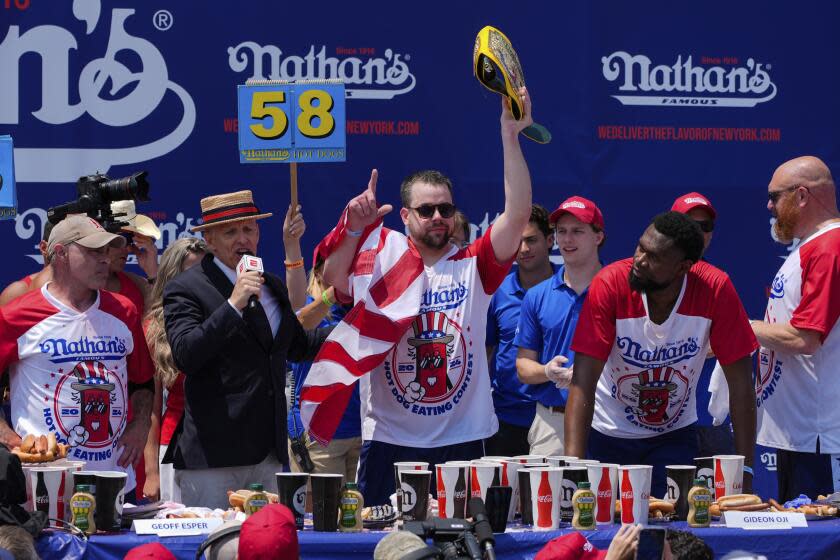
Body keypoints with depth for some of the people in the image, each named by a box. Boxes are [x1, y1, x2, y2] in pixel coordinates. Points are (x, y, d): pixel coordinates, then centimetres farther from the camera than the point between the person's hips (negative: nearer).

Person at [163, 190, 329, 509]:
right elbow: (185, 356, -18)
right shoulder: (185, 289, -4)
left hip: (268, 455, 6)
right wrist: (233, 305, -22)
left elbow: (297, 347, 31)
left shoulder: (272, 287, 18)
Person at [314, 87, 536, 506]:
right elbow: (332, 281, -14)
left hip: (462, 443, 1)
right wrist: (353, 229, -28)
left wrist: (510, 134, -15)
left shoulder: (473, 266, 4)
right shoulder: (379, 263, 2)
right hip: (390, 442, -1)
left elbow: (518, 213, -7)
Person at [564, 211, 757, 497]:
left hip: (675, 435, 1)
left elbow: (740, 384, -16)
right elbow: (583, 381, -26)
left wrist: (745, 471, -18)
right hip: (607, 434, -1)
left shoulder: (715, 289, -22)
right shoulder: (610, 284, -25)